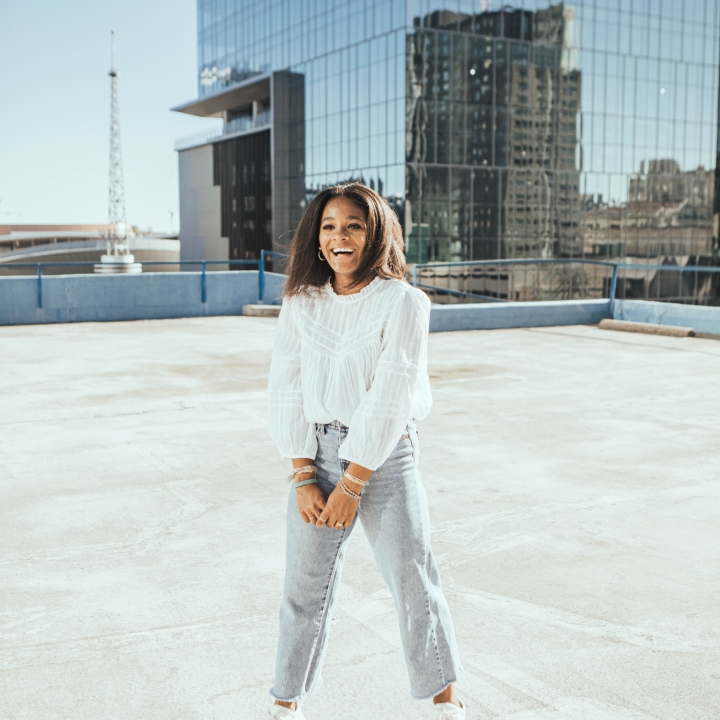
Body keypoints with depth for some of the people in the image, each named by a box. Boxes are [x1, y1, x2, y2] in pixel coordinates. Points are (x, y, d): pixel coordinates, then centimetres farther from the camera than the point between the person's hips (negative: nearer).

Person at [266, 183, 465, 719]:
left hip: (384, 455, -3)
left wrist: (352, 483, -14)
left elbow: (388, 399, -13)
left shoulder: (403, 303, -8)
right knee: (305, 584, 8)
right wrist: (303, 477, -7)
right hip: (318, 454, 3)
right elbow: (286, 390, 1)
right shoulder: (301, 303, 3)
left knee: (415, 583, 4)